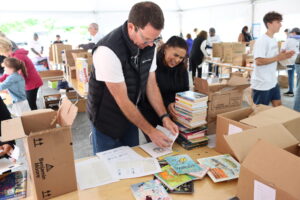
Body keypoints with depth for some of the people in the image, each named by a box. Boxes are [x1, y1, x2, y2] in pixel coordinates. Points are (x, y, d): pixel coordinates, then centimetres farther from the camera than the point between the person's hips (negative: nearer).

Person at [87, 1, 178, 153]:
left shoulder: (149, 45, -9)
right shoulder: (108, 50, -29)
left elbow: (151, 84, -1)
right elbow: (122, 100, -25)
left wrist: (164, 117, -10)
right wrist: (150, 131, -20)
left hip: (131, 114, 6)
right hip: (107, 118, -5)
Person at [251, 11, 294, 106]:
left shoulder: (274, 40, 11)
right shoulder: (262, 41, -18)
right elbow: (258, 61, -27)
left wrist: (283, 55, 2)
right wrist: (278, 58, -20)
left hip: (273, 82, 9)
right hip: (261, 84, -9)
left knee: (278, 106, 15)